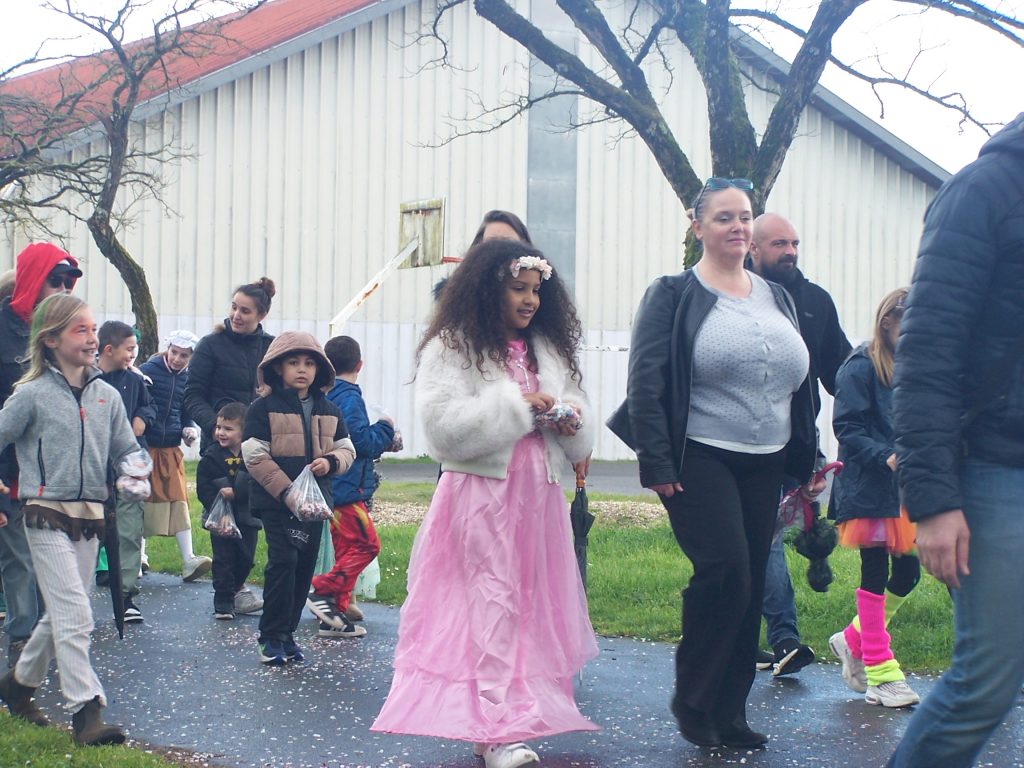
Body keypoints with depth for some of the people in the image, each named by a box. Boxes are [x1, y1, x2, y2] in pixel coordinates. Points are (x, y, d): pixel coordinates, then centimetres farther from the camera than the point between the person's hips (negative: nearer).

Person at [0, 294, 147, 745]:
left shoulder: (106, 395, 8)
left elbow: (127, 449, 14)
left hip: (89, 518, 6)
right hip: (48, 517, -6)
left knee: (62, 614, 15)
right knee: (75, 615, -13)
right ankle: (86, 712, -13)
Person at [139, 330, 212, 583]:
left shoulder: (187, 379, 9)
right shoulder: (148, 370, -5)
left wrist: (189, 429, 0)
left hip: (171, 448, 3)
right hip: (145, 447, -3)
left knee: (178, 501, -3)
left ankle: (188, 561, -7)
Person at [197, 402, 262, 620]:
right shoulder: (211, 457, -3)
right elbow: (203, 489, -6)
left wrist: (235, 493, -24)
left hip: (247, 518, 1)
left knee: (246, 557, 13)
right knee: (223, 559, 0)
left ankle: (235, 588, 38)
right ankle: (223, 603, 8)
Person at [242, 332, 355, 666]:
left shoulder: (328, 410, 11)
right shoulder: (264, 407, -6)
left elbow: (347, 449, 15)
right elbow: (255, 456, -11)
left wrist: (331, 461, -9)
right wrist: (286, 492, -19)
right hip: (275, 500, -6)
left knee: (306, 566, 8)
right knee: (284, 560, -14)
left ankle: (287, 632, 21)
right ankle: (272, 637, -4)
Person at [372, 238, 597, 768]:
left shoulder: (549, 350, 14)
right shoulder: (452, 349, -3)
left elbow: (579, 437, 17)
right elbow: (443, 426, -16)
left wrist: (573, 421, -7)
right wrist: (516, 403, -17)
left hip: (539, 497, 6)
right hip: (481, 495, -6)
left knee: (534, 606, 6)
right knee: (491, 605, -7)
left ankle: (522, 712, 15)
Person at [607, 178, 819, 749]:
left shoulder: (777, 297, 15)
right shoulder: (673, 295, -2)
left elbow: (801, 380, 19)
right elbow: (645, 383, -9)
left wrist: (806, 458, 14)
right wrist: (657, 463, -16)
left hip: (764, 465, 6)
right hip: (700, 460, -6)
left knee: (751, 586, 6)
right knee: (725, 572, -17)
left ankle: (729, 713, 16)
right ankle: (693, 702, 1)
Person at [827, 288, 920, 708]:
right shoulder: (862, 367, -9)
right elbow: (847, 427, -13)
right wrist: (886, 456, -25)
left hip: (906, 487, 6)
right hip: (869, 488, -6)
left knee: (908, 572, 7)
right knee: (876, 574, 1)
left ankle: (853, 640, 28)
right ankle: (880, 671, 10)